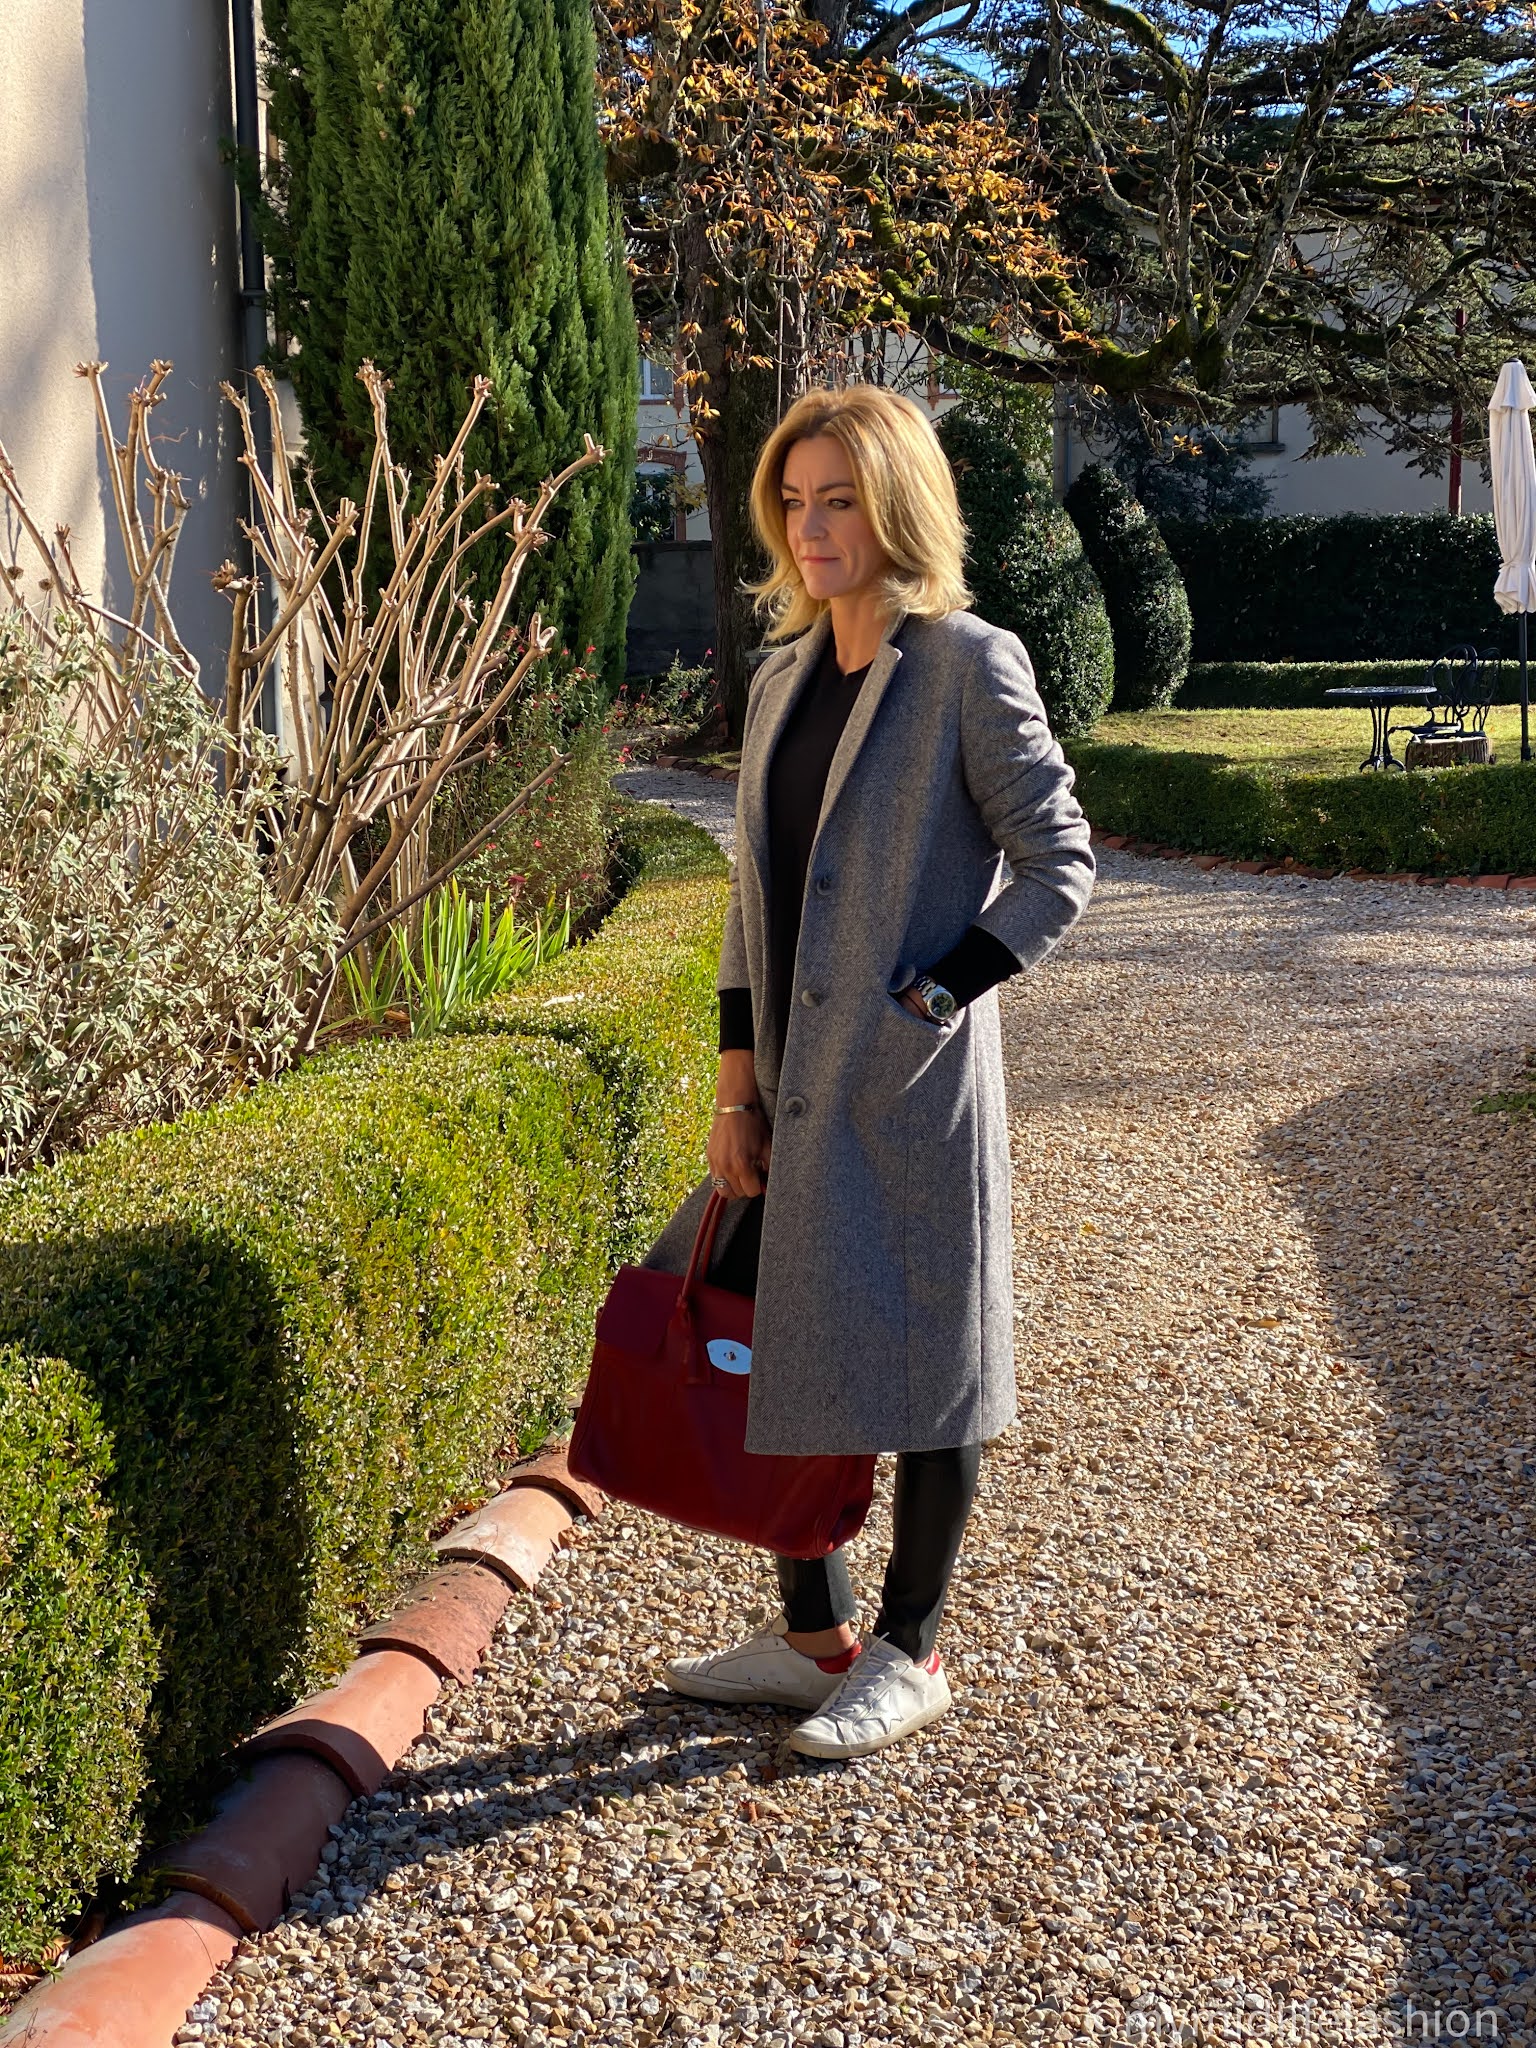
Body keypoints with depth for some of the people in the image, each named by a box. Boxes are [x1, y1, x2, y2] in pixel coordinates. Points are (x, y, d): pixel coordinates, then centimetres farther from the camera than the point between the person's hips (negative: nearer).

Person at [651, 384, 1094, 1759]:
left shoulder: (969, 664, -8)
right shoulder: (782, 682, 12)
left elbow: (1058, 865, -8)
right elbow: (756, 899, 13)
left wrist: (928, 998, -14)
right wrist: (738, 1085, 6)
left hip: (913, 1088, -7)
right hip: (800, 1091, 7)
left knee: (921, 1357, 5)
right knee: (778, 1345, 11)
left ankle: (911, 1651, 22)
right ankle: (812, 1633, 29)